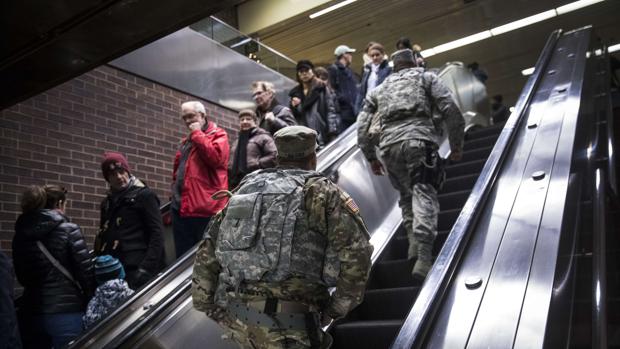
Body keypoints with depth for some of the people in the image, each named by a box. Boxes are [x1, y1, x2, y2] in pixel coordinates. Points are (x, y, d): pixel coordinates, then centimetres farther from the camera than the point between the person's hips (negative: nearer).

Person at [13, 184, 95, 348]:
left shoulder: (21, 233, 7)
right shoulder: (69, 230, -9)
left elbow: (22, 277, 14)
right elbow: (85, 271, -11)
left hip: (31, 312, 5)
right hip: (66, 312, -5)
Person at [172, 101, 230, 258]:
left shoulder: (218, 134, 1)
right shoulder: (186, 141, 23)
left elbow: (216, 157, -19)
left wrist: (197, 134, -9)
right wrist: (175, 188, 16)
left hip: (206, 208, -7)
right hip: (182, 207, 8)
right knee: (183, 255, 11)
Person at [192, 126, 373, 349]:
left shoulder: (245, 188, 15)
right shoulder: (320, 191, 0)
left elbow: (208, 253, 16)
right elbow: (356, 251, -11)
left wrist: (208, 305, 20)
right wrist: (338, 308, 1)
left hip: (236, 317, 6)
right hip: (285, 326, -6)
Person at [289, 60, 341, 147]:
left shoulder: (322, 88, 5)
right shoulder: (295, 92, 17)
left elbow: (330, 110, -3)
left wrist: (332, 132, -12)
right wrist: (294, 107, -1)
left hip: (322, 135, -3)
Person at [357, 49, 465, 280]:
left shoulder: (379, 90, 29)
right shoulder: (426, 78, 22)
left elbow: (363, 129, 21)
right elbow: (450, 110, 8)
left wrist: (371, 158, 28)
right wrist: (457, 145, 14)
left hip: (389, 144, 3)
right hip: (419, 139, -3)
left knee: (406, 194, 20)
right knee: (424, 195, -10)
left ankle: (414, 241, 6)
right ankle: (423, 258, -23)